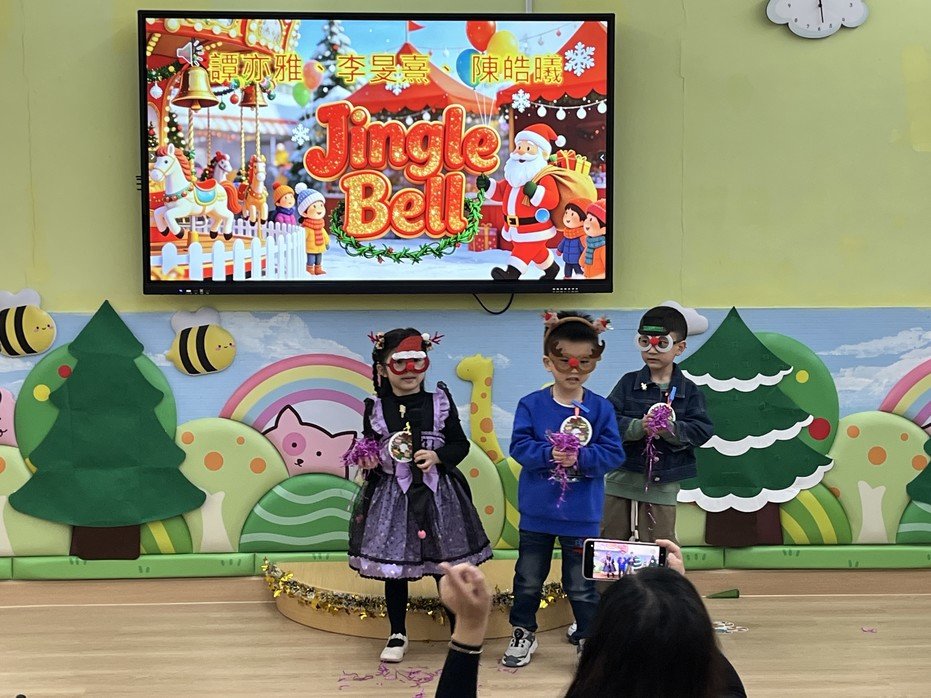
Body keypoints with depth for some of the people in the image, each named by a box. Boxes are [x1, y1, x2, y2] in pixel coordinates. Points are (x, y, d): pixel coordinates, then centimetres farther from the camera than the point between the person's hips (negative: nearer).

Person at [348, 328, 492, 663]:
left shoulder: (440, 403, 0)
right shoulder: (375, 409, 0)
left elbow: (460, 444, 4)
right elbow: (367, 452, 10)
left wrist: (437, 456, -12)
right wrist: (369, 462, -11)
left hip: (438, 495, 0)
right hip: (392, 497, 0)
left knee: (446, 566, 7)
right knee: (393, 568, 7)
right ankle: (397, 635, 23)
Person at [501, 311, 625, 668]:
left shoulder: (601, 408, -5)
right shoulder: (531, 405, -6)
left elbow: (613, 454, -8)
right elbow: (519, 446, -11)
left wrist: (580, 457, -24)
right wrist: (549, 454, -27)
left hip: (581, 514, -1)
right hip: (536, 511, 1)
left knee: (582, 585, 8)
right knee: (528, 579, 15)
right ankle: (523, 633, 35)